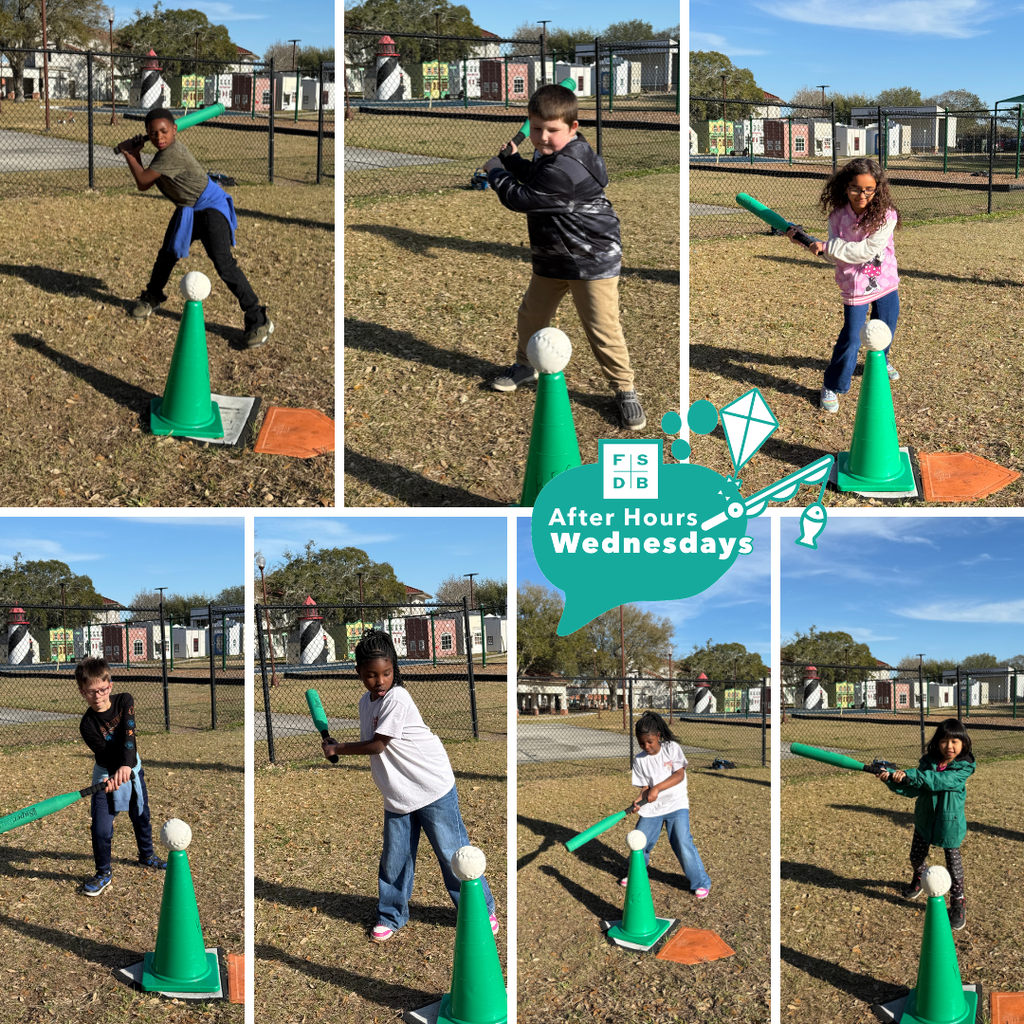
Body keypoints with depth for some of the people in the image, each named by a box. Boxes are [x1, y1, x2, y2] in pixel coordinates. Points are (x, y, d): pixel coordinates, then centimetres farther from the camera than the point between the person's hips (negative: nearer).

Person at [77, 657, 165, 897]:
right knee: (101, 827, -9)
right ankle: (104, 873, 11)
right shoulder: (88, 724, -21)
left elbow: (128, 735, -31)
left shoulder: (124, 701, -17)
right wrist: (114, 777, -45)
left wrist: (125, 766, -45)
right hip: (107, 775, -3)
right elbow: (105, 754, -26)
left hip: (132, 768, 3)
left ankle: (146, 855, 43)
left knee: (141, 816, 18)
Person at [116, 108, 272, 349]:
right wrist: (135, 153, -2)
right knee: (167, 254, 19)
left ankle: (258, 321, -18)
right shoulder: (165, 150, 2)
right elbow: (144, 184, 8)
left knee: (223, 264, -20)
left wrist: (129, 153, -8)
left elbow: (142, 181, -21)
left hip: (211, 208, -10)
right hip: (187, 210, 10)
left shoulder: (172, 154, -27)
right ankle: (152, 298, 45)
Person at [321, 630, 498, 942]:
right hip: (396, 795, 7)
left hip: (432, 788, -7)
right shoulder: (366, 702, 7)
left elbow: (378, 745, -18)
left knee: (452, 852, 1)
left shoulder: (397, 699, -20)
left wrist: (337, 749, -9)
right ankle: (391, 915, 26)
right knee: (394, 858, 9)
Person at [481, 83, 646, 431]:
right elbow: (533, 179, 24)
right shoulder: (552, 155, 1)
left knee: (602, 328, -7)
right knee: (531, 313, 19)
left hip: (592, 262, -10)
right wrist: (513, 159, 10)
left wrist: (495, 172, -8)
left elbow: (520, 198, -23)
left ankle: (625, 390, 7)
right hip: (552, 259, 10)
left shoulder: (563, 171, -31)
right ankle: (526, 365, 43)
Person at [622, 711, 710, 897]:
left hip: (676, 804, -3)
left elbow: (679, 774, -13)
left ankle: (700, 882, -1)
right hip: (652, 808, 3)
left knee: (683, 843, -15)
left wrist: (657, 788, -23)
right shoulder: (639, 760, 1)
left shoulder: (672, 748, -6)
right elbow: (645, 786, 0)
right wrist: (640, 800, -22)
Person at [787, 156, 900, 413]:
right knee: (850, 339, -7)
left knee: (885, 330, 22)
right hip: (855, 285, -1)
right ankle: (832, 386, 9)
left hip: (886, 282, 1)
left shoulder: (885, 215, -20)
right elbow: (835, 256, -2)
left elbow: (867, 251, -28)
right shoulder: (838, 216, -11)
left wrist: (828, 246, -26)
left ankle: (880, 360, 54)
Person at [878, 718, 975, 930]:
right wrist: (892, 780, -26)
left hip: (950, 822, -4)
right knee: (916, 856, 17)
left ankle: (958, 902, 17)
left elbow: (939, 781, -31)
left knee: (953, 860, 2)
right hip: (925, 818, 4)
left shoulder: (964, 767, -17)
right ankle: (919, 879, 48)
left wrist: (910, 775, -39)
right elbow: (913, 789, -9)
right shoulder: (929, 761, -4)